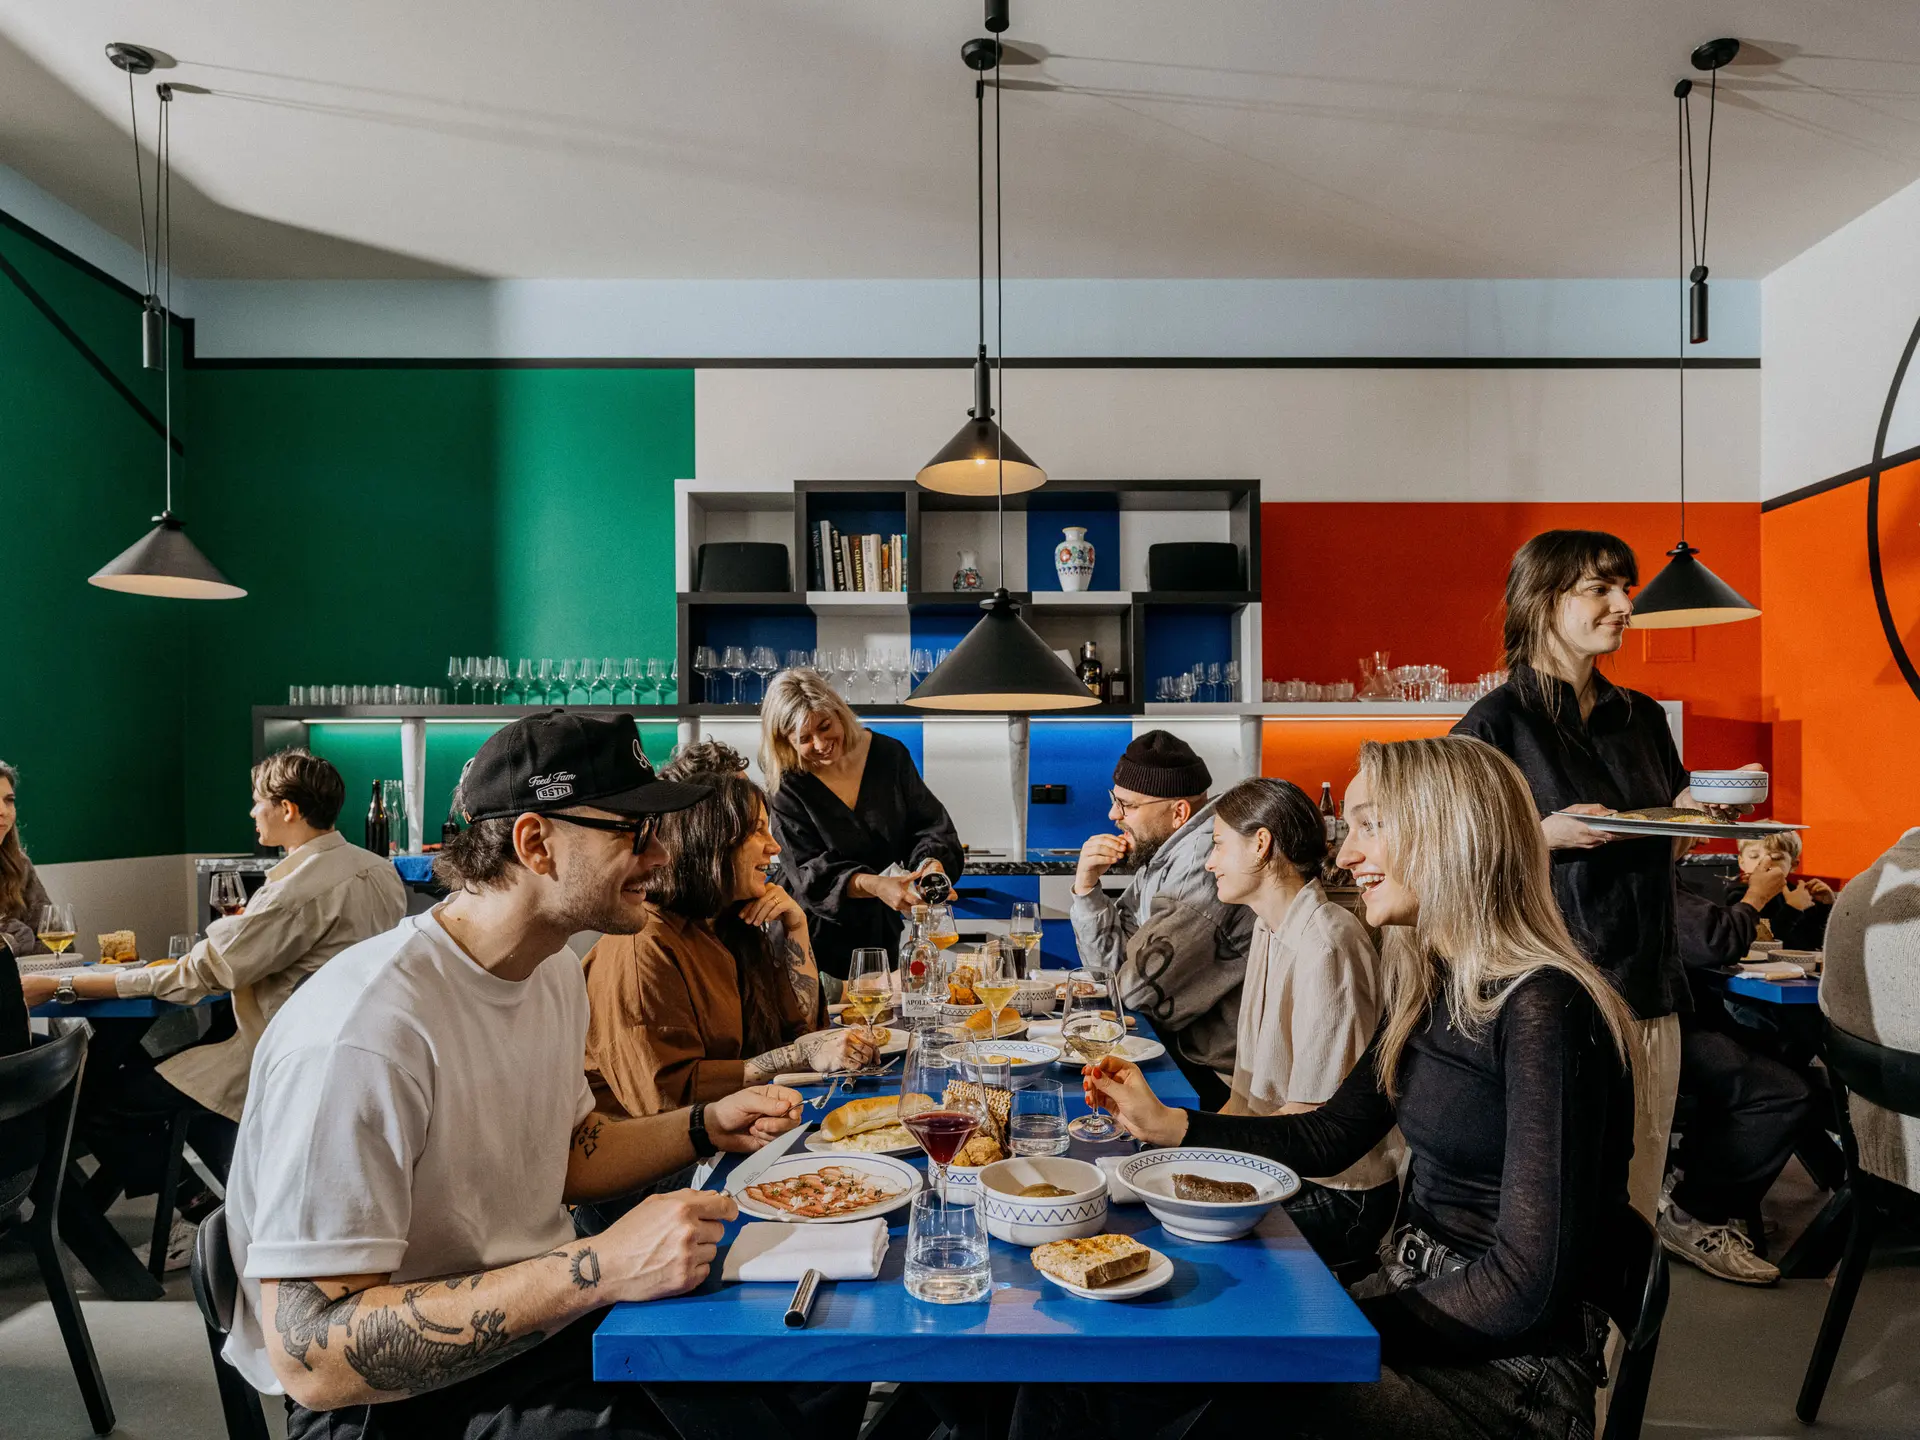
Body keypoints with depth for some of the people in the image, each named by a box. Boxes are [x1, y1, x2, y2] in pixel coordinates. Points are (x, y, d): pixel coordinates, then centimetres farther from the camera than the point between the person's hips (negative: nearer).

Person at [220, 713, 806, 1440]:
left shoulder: (553, 968, 2)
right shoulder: (362, 1033, -27)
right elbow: (312, 1357, -27)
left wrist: (705, 1127, 0)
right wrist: (597, 1267, -32)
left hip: (549, 1320, 8)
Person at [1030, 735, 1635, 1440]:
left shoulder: (1542, 1010, -21)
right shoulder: (1425, 983, 6)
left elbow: (1529, 1285, -22)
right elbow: (1331, 1135, 13)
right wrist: (1163, 1123, 7)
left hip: (1507, 1368, -7)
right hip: (1412, 1299, 7)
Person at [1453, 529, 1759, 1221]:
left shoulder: (1642, 717, 13)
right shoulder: (1498, 722, -7)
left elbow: (1663, 851, 22)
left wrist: (1701, 810, 3)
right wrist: (1548, 835, -19)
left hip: (1649, 989, 6)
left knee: (1635, 1209, 12)